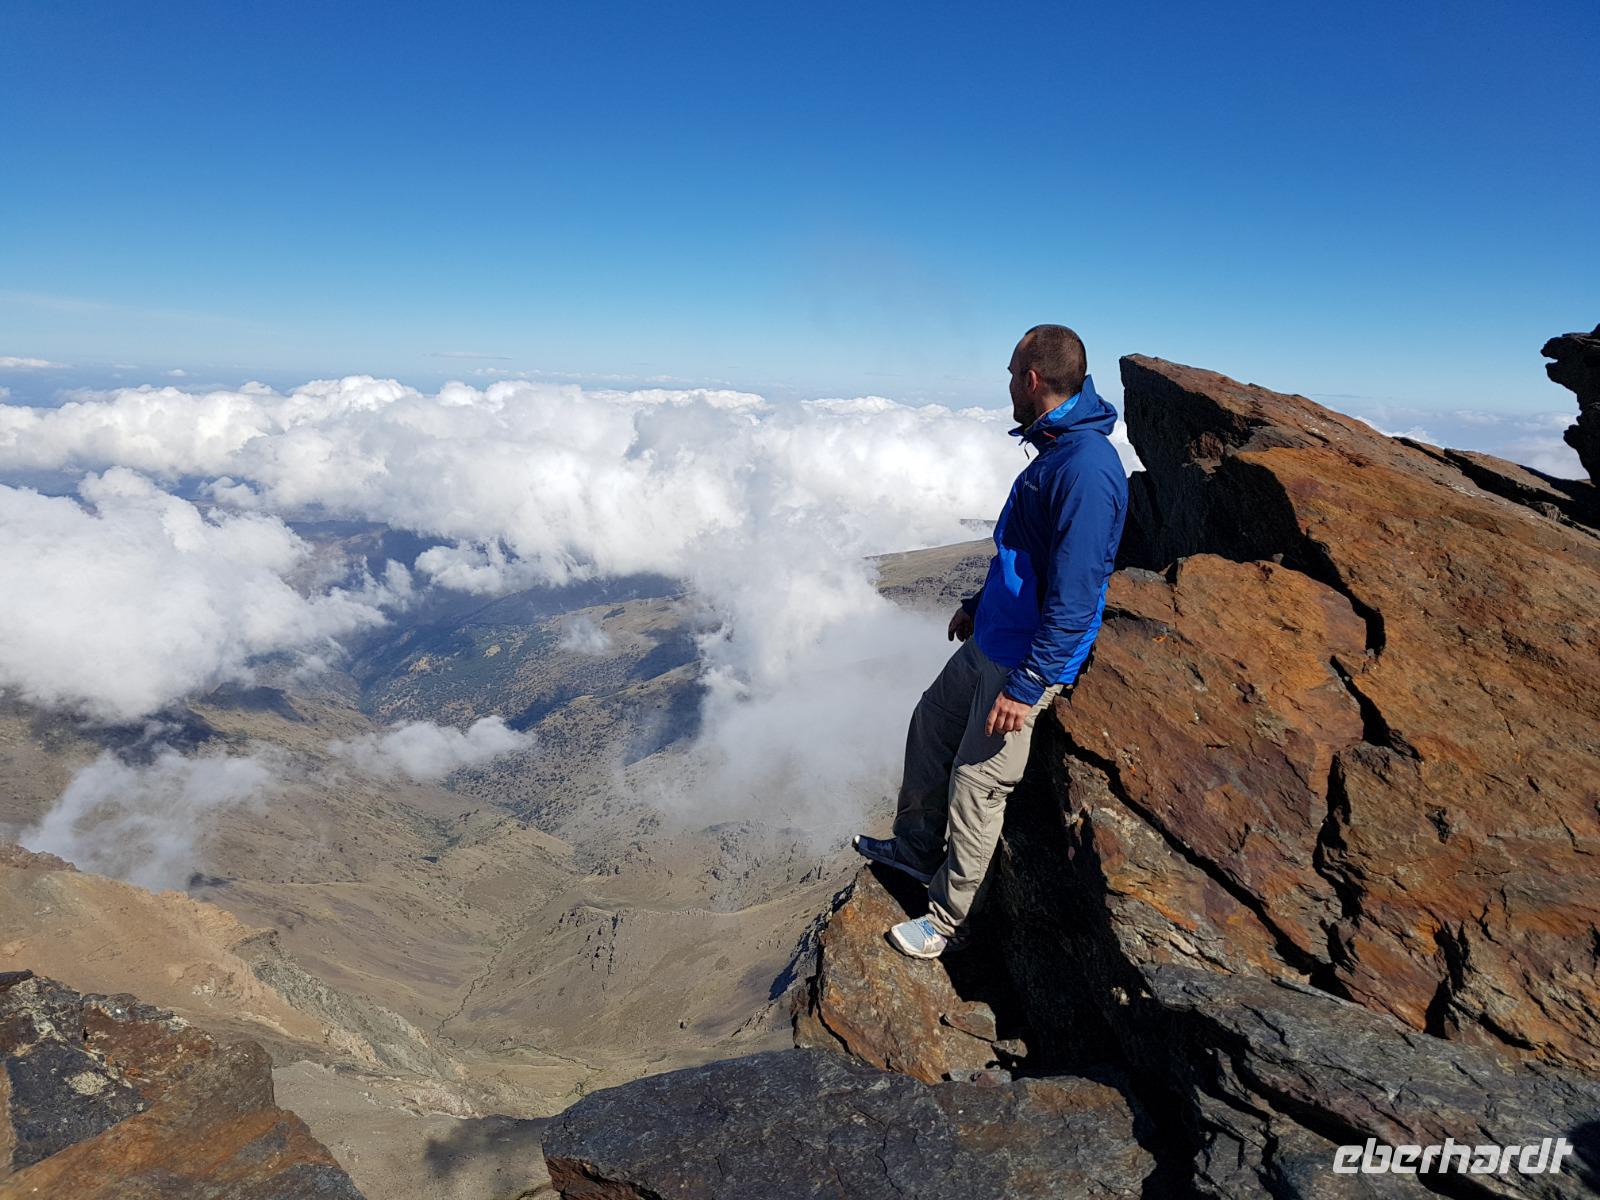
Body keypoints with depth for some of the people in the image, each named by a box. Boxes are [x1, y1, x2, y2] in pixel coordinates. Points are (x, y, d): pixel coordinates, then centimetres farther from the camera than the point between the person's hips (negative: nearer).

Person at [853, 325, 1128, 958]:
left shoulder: (1085, 468, -25)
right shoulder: (1056, 449, 8)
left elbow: (1073, 598, -27)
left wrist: (1026, 686, -25)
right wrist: (978, 604, 27)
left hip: (1030, 661, -10)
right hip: (991, 640, 10)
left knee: (976, 786, 1)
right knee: (931, 725, 20)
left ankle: (948, 921, 21)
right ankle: (916, 847, 40)